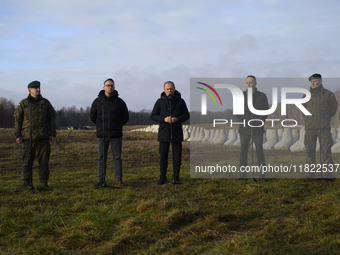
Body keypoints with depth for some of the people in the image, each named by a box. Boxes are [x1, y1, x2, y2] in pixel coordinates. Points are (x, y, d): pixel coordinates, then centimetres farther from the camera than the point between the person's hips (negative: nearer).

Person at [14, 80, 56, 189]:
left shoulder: (45, 103, 8)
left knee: (44, 160, 2)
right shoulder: (23, 104, 4)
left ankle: (44, 182, 11)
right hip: (28, 137, -1)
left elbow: (52, 118, 10)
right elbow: (17, 119, 5)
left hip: (43, 137, 1)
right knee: (27, 160, 0)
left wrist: (52, 134, 4)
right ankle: (26, 183, 8)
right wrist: (18, 135, -1)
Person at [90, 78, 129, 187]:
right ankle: (101, 180, 11)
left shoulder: (119, 101, 0)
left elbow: (125, 117, 10)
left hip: (116, 135, -1)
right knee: (102, 158, 4)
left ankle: (119, 180, 8)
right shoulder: (97, 101, 1)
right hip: (102, 135, 1)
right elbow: (92, 116, 13)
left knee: (117, 157, 2)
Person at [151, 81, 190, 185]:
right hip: (164, 133, 0)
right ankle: (162, 178, 14)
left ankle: (176, 178, 11)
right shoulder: (160, 102, 2)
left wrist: (177, 119, -15)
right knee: (163, 156, 3)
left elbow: (186, 115, 5)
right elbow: (153, 115, 2)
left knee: (177, 156, 1)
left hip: (177, 133, 0)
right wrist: (164, 119, -16)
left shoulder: (180, 101, 3)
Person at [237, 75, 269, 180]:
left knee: (259, 152, -3)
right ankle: (242, 175, 8)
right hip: (244, 129, 1)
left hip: (257, 129, -1)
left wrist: (258, 123, -11)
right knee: (243, 152, 1)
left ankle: (262, 176, 3)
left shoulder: (262, 96, -2)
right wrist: (243, 121, -10)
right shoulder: (241, 95, 0)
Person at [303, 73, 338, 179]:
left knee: (326, 150, -5)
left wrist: (327, 117, 10)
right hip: (310, 127, 2)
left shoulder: (328, 94, 2)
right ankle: (311, 173, 11)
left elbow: (334, 107, 15)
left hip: (324, 127, -2)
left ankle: (327, 173, 1)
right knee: (309, 150, 3)